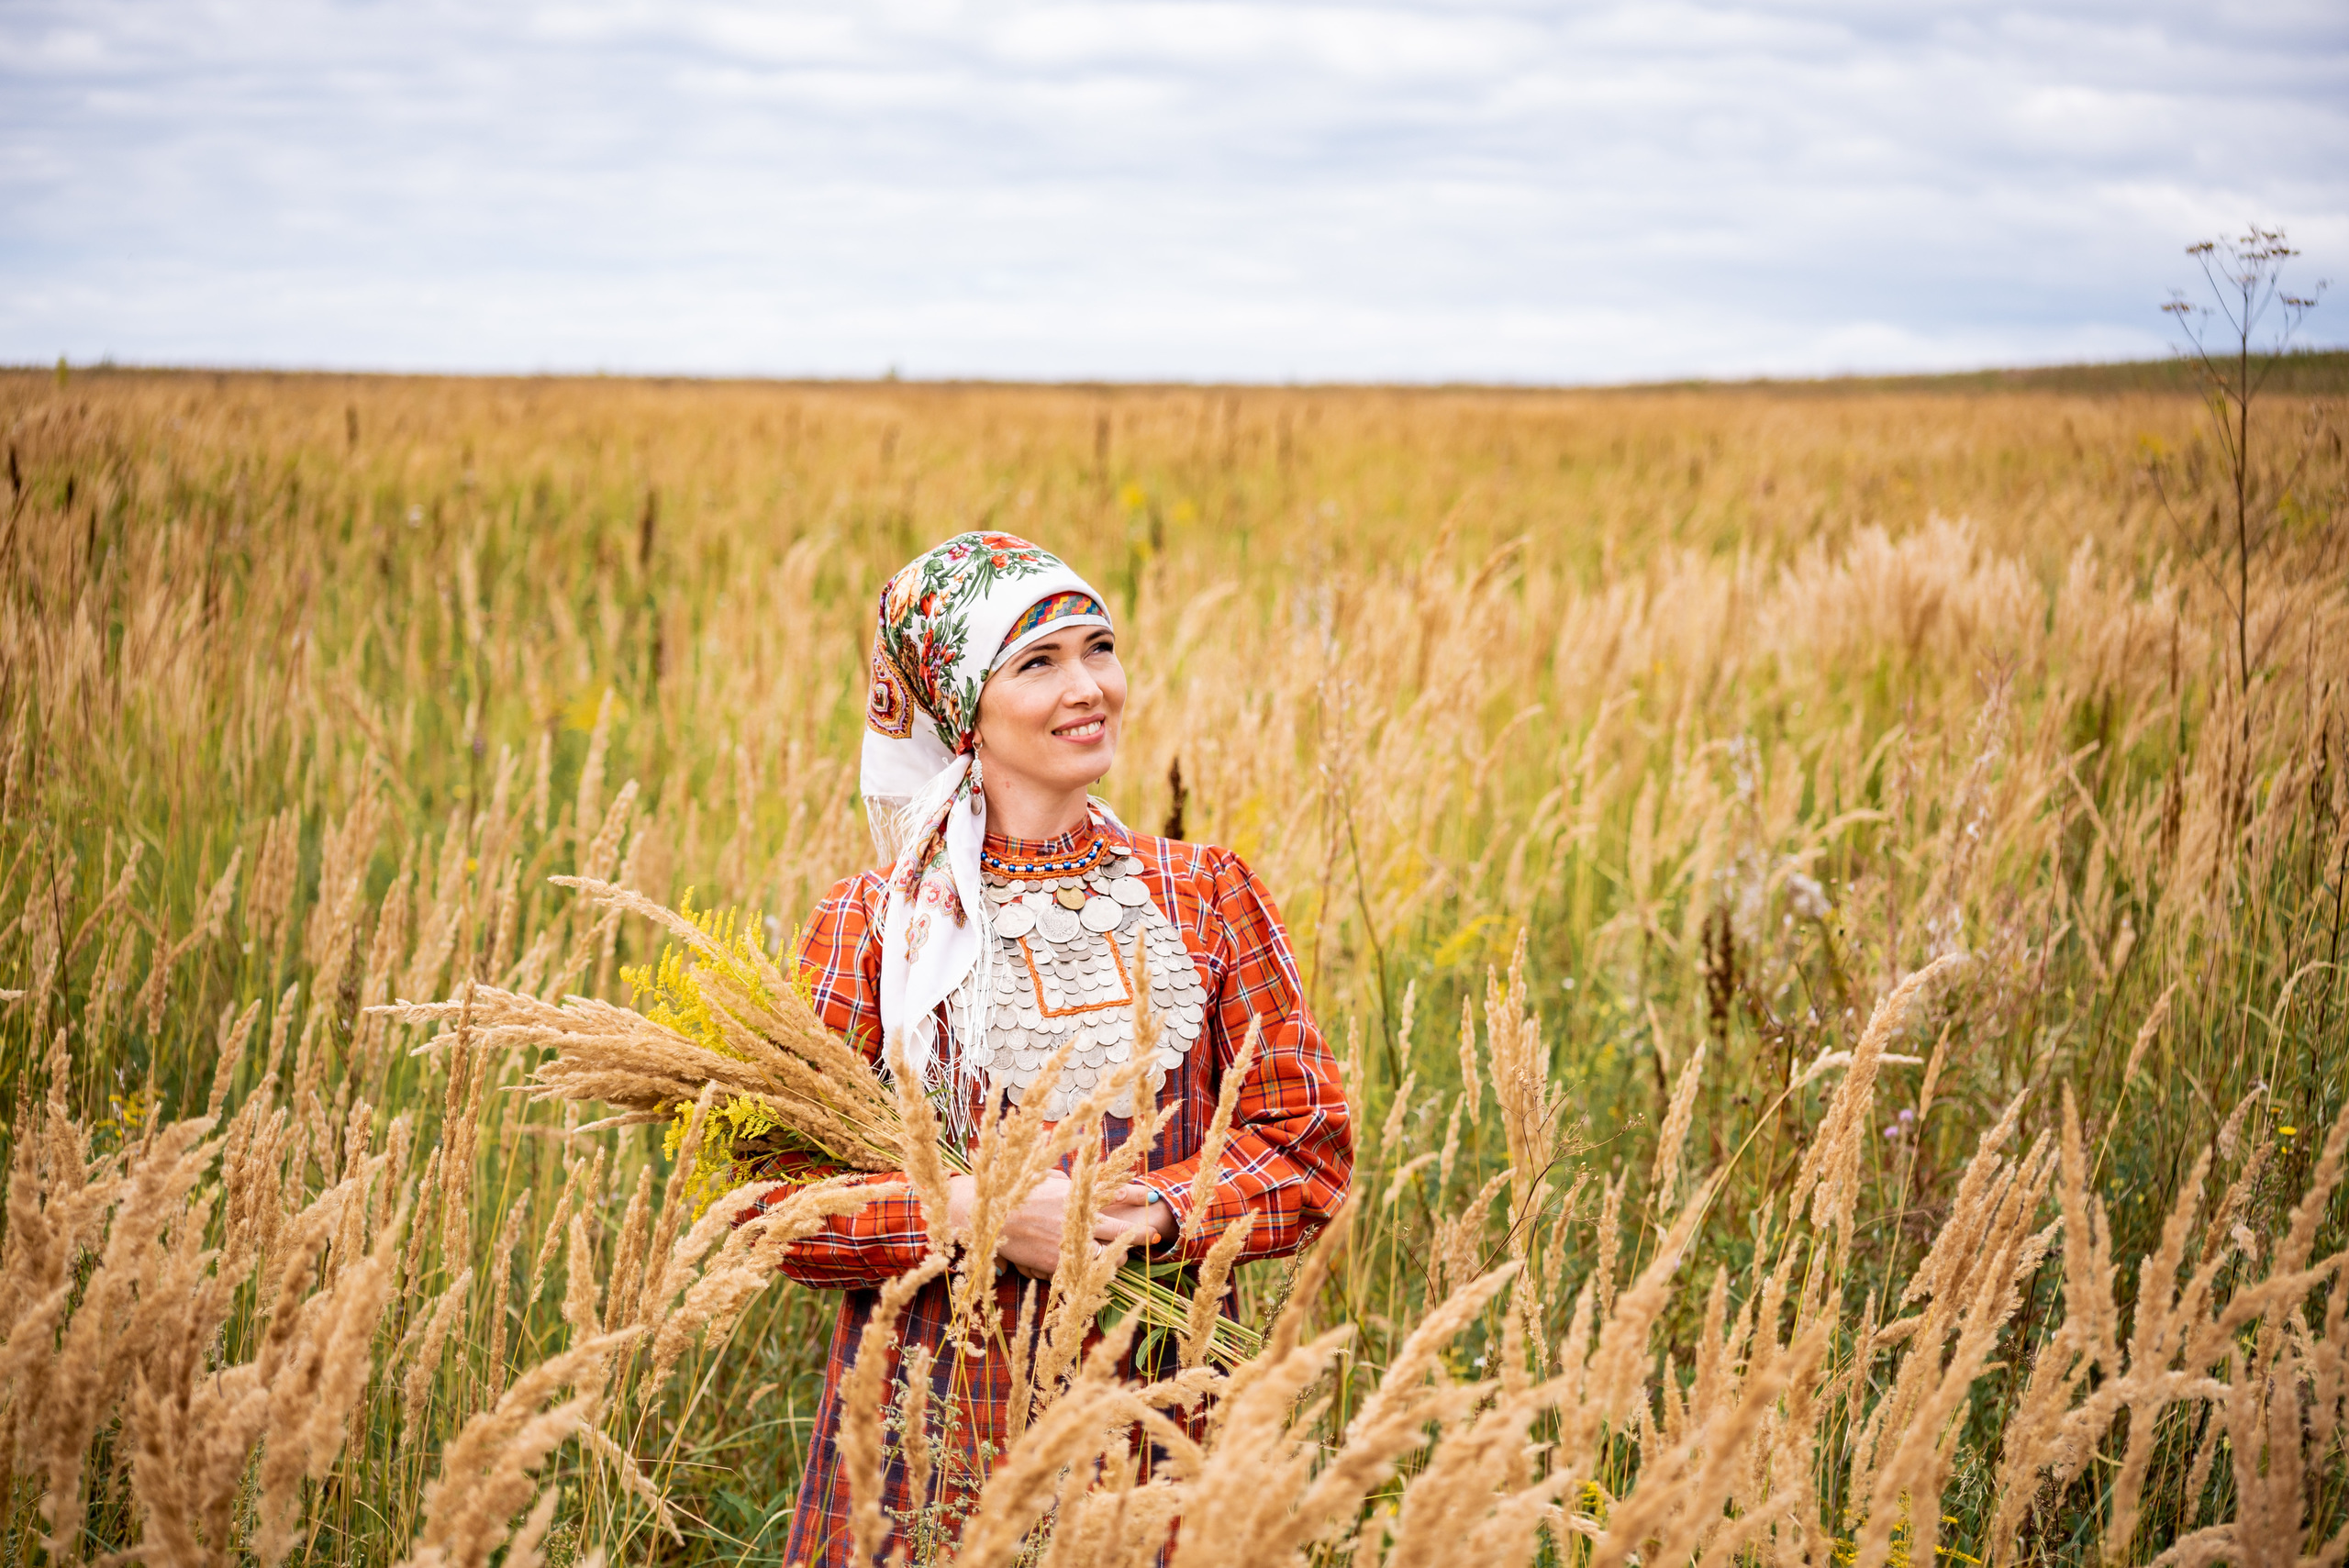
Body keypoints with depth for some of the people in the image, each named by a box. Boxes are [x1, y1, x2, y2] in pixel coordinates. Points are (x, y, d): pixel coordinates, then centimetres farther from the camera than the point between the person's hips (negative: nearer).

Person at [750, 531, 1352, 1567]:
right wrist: (977, 1214, -17)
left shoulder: (1206, 898, 6)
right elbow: (768, 1198, -3)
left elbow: (1312, 1151, 3)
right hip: (937, 1435, -1)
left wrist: (1152, 1214, -15)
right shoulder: (872, 925, 0)